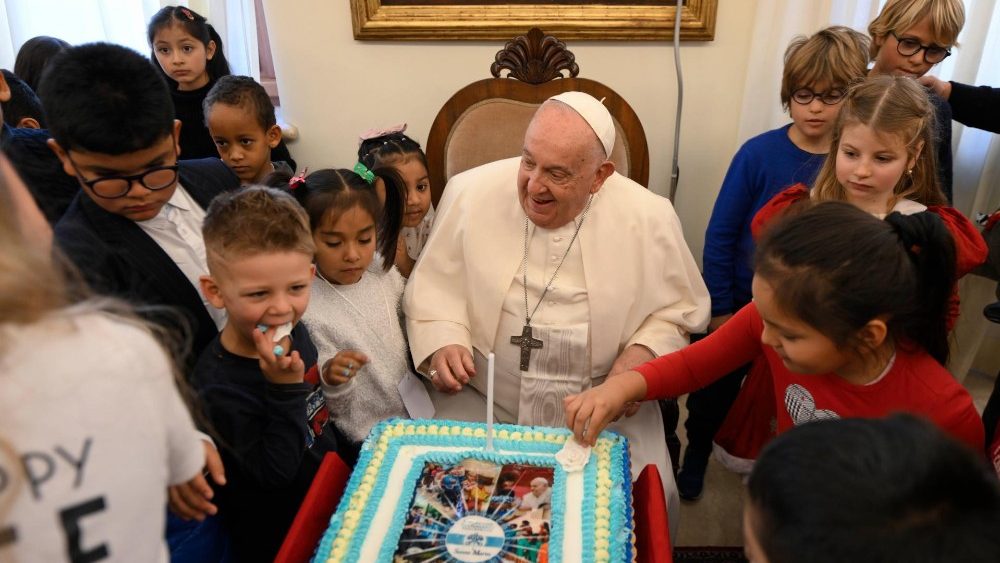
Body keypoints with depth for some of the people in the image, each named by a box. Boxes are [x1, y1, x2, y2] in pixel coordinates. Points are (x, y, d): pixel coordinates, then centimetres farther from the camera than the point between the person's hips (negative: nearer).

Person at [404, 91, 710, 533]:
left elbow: (680, 309, 5)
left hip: (606, 407, 0)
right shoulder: (471, 194, -7)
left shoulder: (649, 218, -8)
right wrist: (442, 344, -16)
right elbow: (432, 289, 2)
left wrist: (643, 352, -13)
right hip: (481, 400, 1)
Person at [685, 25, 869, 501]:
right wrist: (720, 308, -8)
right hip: (744, 303, -1)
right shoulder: (760, 153, -16)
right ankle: (695, 456, 44)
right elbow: (720, 236, -11)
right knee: (716, 389, 17)